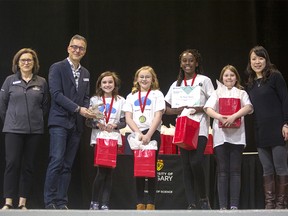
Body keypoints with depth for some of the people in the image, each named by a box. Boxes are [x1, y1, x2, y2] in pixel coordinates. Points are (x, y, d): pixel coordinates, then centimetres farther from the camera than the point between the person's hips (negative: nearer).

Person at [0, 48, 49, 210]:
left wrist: (37, 119, 7)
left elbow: (45, 105, 11)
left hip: (35, 130, 1)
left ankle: (23, 203, 11)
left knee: (28, 166, 4)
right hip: (13, 130, -1)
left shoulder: (42, 82, 5)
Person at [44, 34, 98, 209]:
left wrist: (87, 110, -5)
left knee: (67, 165, 4)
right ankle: (50, 202, -8)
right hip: (60, 121, -6)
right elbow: (56, 94, -11)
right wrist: (78, 109, -17)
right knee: (56, 161, -13)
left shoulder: (85, 73, 18)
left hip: (76, 124, 6)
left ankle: (62, 202, 6)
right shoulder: (57, 68, -2)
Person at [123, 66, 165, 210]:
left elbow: (158, 116, -4)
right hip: (136, 135, 2)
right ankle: (140, 202, 6)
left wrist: (148, 135, -16)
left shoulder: (157, 94, 7)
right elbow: (128, 118, 4)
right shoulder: (131, 96, 14)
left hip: (152, 134, -2)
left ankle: (151, 203, 0)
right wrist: (138, 133, -12)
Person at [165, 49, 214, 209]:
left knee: (196, 163, -19)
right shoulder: (176, 84, 17)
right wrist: (177, 110, -7)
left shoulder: (204, 80, 7)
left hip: (200, 128, -4)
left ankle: (204, 198, 0)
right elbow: (166, 109, 14)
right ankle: (192, 204, 2)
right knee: (186, 166, 0)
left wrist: (201, 109, -17)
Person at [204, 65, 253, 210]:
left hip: (237, 135, 0)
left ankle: (234, 205, -3)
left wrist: (234, 116, -20)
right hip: (220, 135, 0)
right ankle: (223, 206, -3)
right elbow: (208, 109, 0)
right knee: (222, 170, -2)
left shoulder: (241, 93, 14)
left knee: (235, 170, -3)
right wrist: (219, 117, -19)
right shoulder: (217, 93, 16)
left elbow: (248, 107, -4)